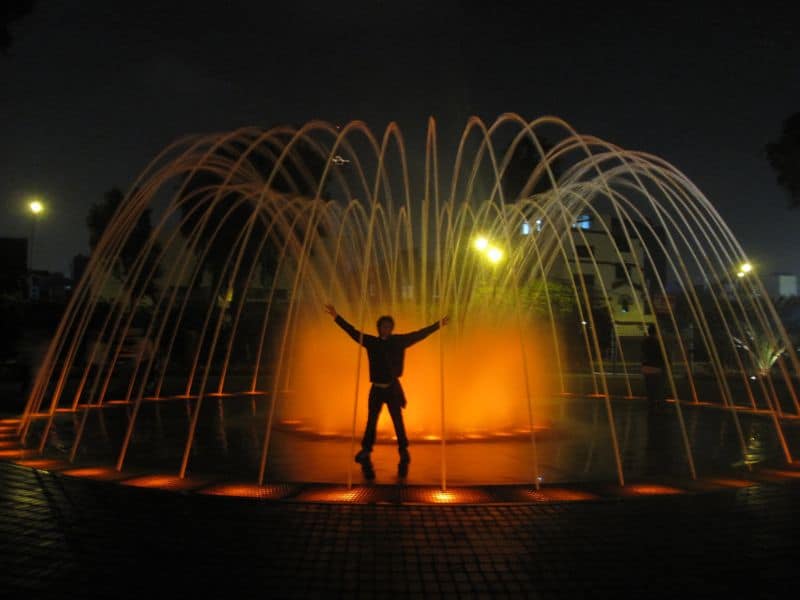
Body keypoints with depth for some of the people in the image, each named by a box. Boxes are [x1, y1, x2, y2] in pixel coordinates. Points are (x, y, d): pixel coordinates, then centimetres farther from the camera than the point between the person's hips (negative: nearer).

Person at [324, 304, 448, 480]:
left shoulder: (399, 341, 1)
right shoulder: (371, 341, 3)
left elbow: (420, 334, 5)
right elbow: (353, 332, 6)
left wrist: (438, 325, 5)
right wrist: (336, 317, 4)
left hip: (392, 388, -1)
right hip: (376, 389, 1)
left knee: (398, 421, -1)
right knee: (371, 422, 2)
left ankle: (404, 453, 7)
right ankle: (365, 453, 6)